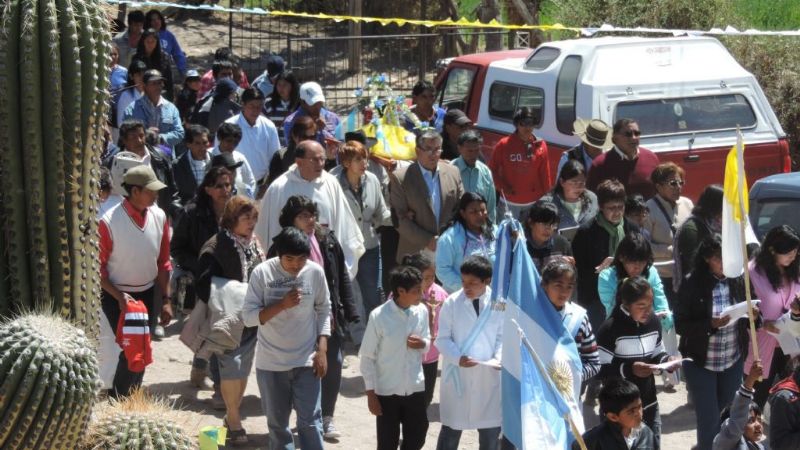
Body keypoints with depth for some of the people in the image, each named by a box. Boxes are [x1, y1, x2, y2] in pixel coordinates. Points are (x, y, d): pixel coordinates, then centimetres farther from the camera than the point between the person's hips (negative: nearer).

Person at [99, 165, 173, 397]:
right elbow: (99, 268, -12)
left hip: (148, 294, 5)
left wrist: (166, 300, 4)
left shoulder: (159, 217, -4)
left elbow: (163, 263, 6)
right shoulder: (109, 222, -19)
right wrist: (119, 297, -20)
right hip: (117, 296, -5)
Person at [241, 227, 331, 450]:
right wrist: (282, 305, -24)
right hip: (271, 362, 0)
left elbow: (323, 311, 5)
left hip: (306, 361, 0)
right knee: (277, 422, 13)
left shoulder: (315, 272, -7)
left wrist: (322, 350, -3)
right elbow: (249, 316, -12)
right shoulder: (262, 273, -12)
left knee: (310, 421, -2)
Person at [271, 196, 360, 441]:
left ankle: (326, 417, 21)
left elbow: (342, 277, 6)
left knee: (333, 364, 6)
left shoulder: (328, 241, 1)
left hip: (330, 315, 3)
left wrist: (348, 311, 3)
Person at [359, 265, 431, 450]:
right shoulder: (379, 316, -17)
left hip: (415, 388, 4)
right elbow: (367, 357, -10)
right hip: (387, 391, -4)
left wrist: (423, 344, -14)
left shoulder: (422, 312, -5)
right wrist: (371, 393, -10)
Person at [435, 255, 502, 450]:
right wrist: (458, 358, -20)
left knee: (491, 428, 12)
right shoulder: (452, 302, -7)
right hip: (457, 374, -1)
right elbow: (443, 339, -4)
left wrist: (499, 357, -16)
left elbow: (502, 337, 2)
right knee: (451, 427, 10)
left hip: (488, 375, 1)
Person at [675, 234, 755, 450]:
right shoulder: (692, 284, -15)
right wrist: (710, 325, -28)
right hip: (701, 363, -4)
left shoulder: (738, 280, -4)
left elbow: (747, 317, 8)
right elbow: (680, 326, -14)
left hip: (733, 361, 4)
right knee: (709, 422, 1)